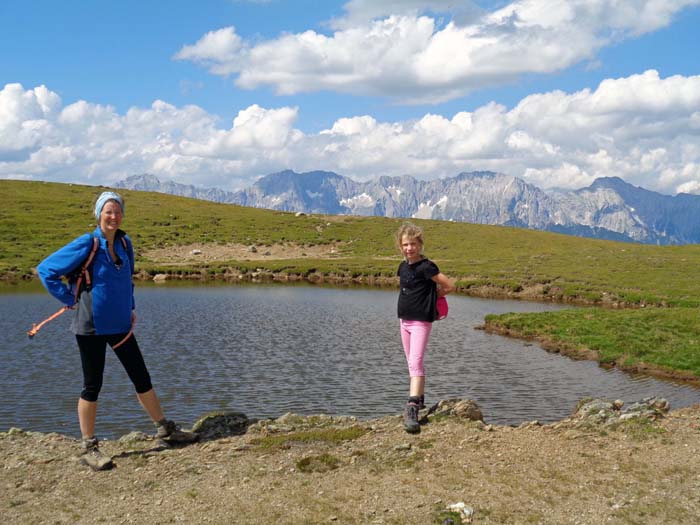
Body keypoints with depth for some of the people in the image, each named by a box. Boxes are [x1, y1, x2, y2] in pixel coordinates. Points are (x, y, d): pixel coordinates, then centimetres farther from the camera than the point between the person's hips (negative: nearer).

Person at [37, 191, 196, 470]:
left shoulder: (124, 243, 5)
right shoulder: (87, 244, -12)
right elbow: (45, 269, -7)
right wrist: (70, 299, -7)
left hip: (120, 324, 5)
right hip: (91, 326, -5)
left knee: (142, 378, 11)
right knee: (92, 386, 3)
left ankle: (165, 429, 24)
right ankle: (89, 448, 16)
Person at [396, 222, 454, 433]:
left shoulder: (426, 267, -14)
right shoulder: (403, 266, 8)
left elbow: (450, 286, -15)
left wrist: (433, 295, -1)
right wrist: (425, 294, 9)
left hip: (421, 321, -8)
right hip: (404, 320, 8)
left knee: (415, 362, -19)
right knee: (412, 363, 17)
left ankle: (412, 409, -27)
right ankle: (420, 399, 32)